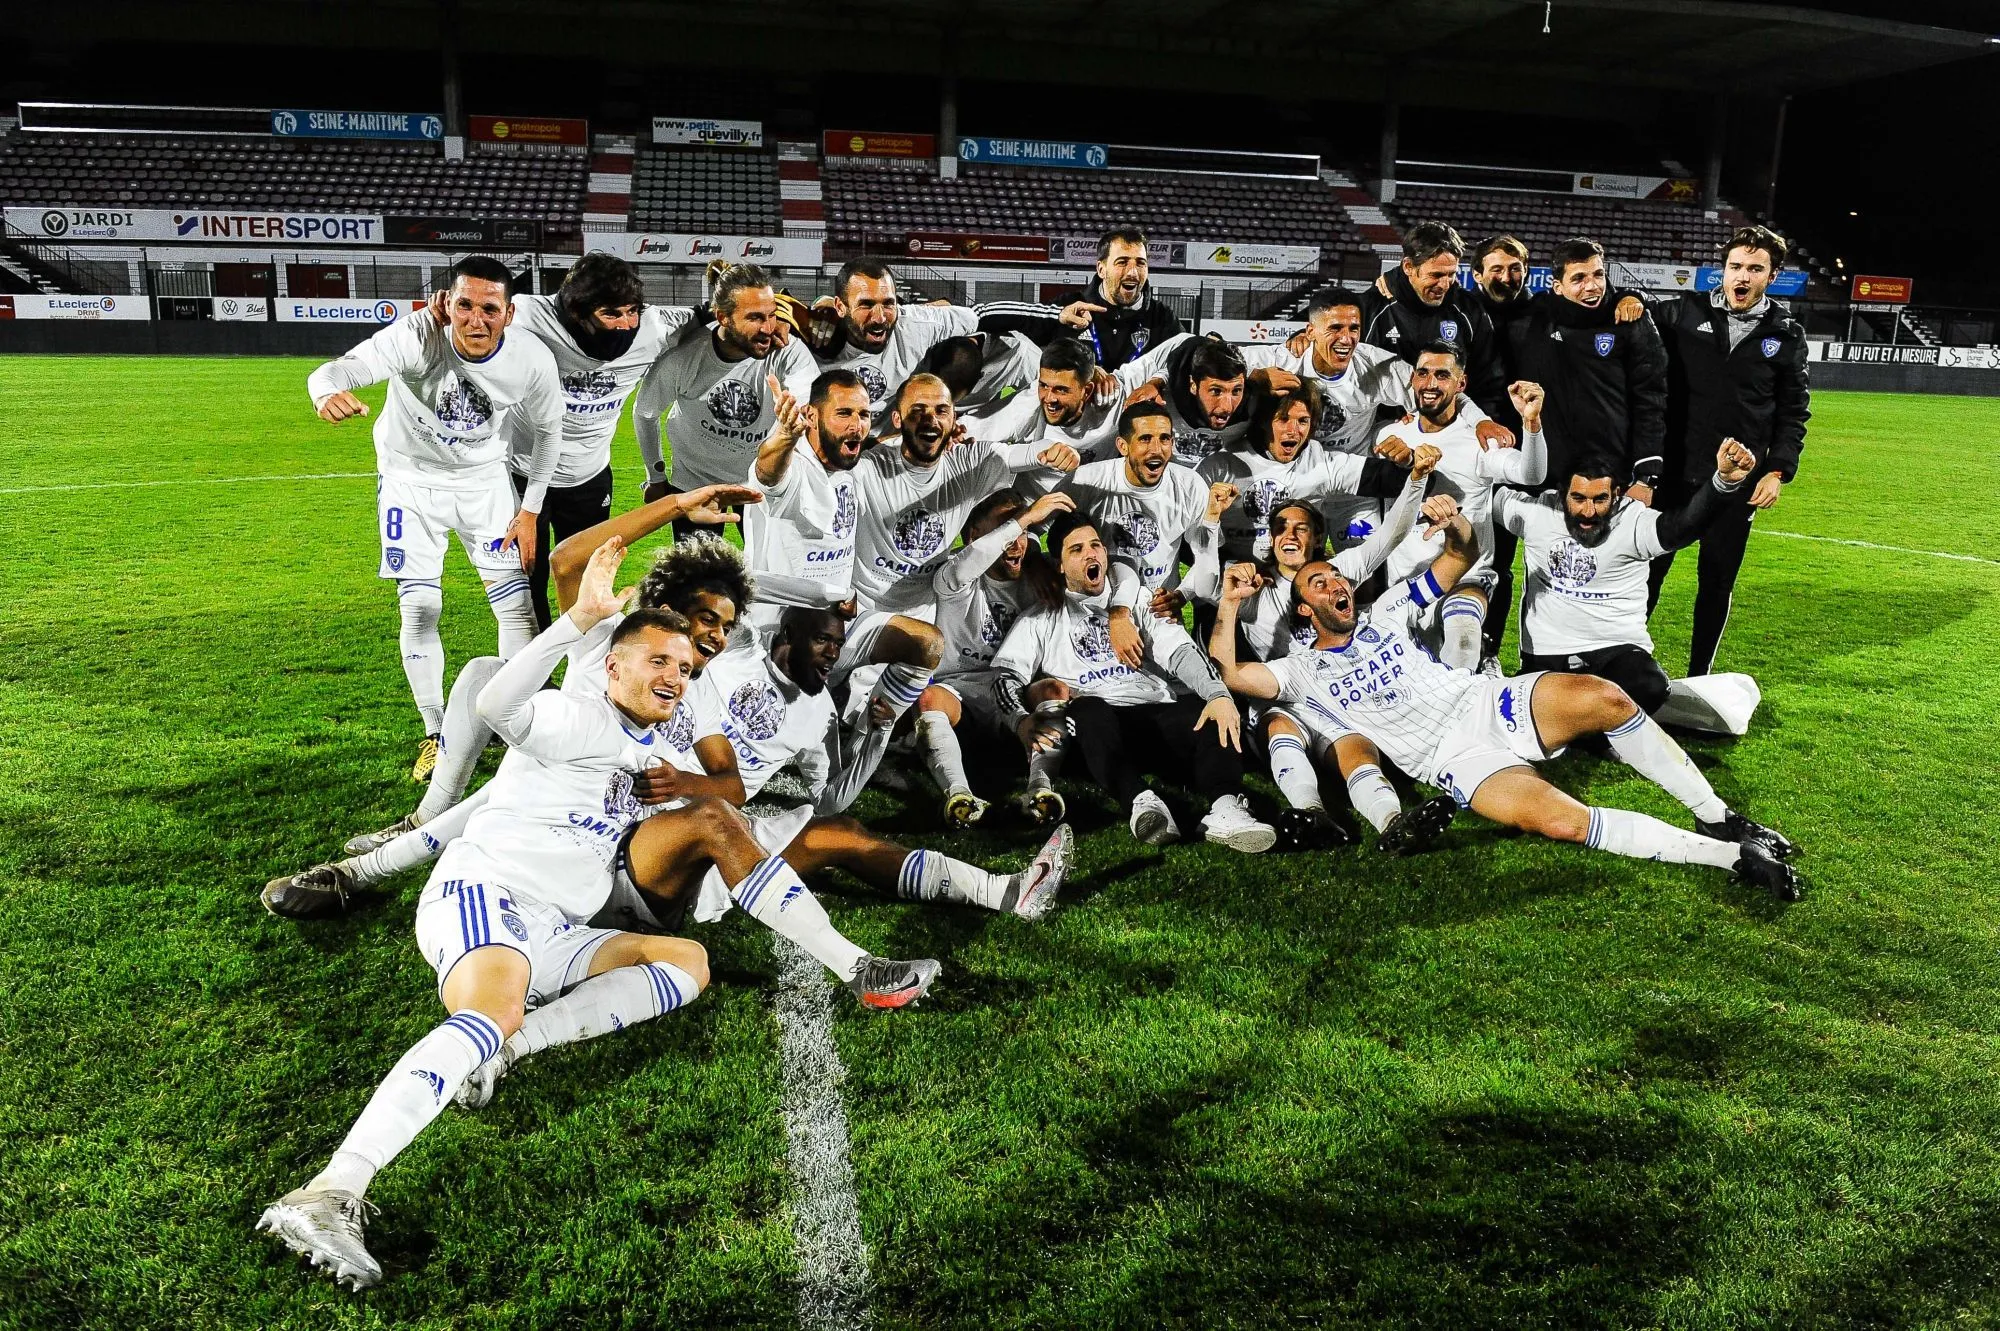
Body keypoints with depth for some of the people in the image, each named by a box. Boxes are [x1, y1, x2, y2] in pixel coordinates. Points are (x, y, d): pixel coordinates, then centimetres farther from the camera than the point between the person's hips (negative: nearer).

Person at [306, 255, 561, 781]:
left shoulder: (532, 361, -21)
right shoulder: (416, 338, -30)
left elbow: (547, 430, -3)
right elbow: (341, 369, -44)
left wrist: (530, 510, -3)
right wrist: (329, 392, -69)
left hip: (483, 479, 2)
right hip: (411, 479, -2)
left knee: (516, 604, -2)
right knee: (420, 609, -4)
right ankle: (436, 736, 13)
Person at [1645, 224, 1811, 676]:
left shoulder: (1787, 335, 4)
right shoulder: (1683, 313, -1)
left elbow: (1794, 411, 9)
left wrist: (1778, 471, 0)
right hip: (1674, 472, -1)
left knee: (1717, 581, 9)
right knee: (1649, 569, 4)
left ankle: (1699, 674, 23)